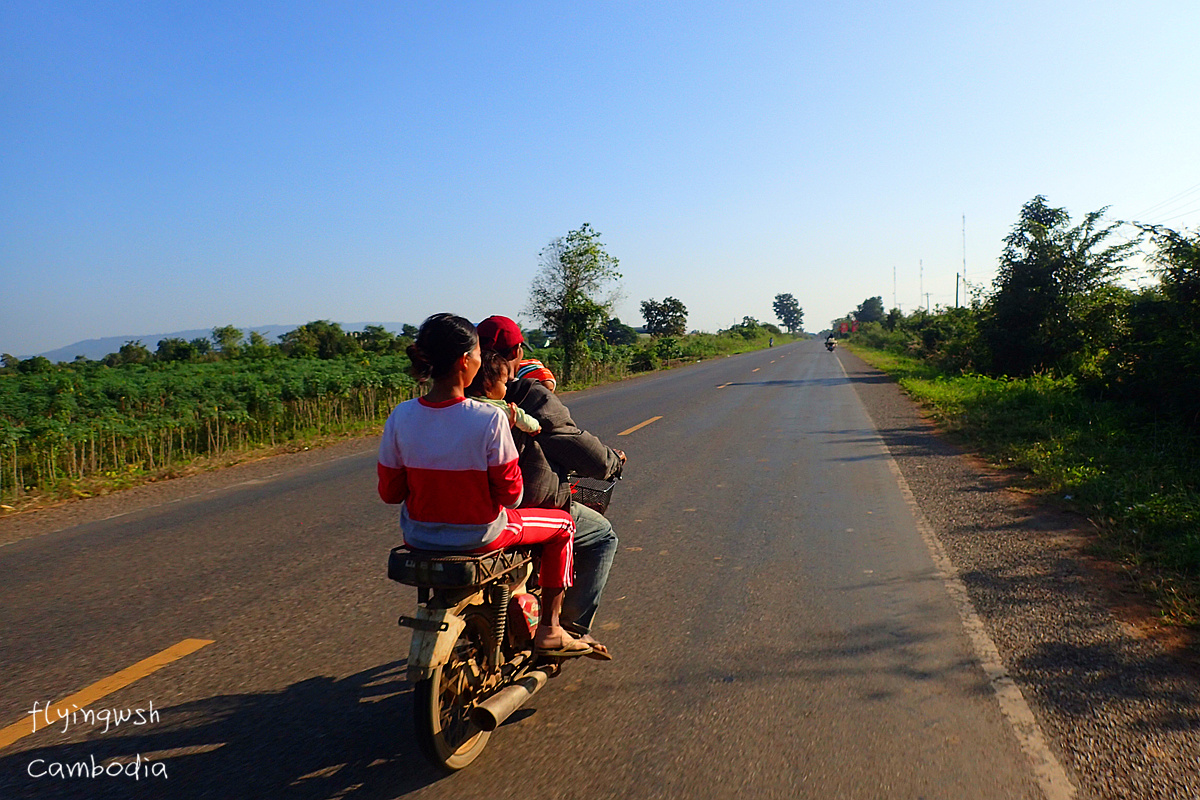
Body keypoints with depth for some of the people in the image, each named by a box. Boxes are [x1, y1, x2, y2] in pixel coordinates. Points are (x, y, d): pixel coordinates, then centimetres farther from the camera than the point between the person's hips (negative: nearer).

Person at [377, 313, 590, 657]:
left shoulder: (400, 417, -11)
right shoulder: (490, 418, -24)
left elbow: (390, 492, -4)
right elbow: (510, 495, -16)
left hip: (417, 536, 5)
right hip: (479, 536, -5)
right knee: (562, 524, 19)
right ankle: (549, 630, 23)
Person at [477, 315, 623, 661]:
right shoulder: (535, 396, -18)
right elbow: (582, 450, -13)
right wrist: (614, 461, 9)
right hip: (532, 506, -7)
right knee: (603, 535, 16)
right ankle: (574, 625, 11)